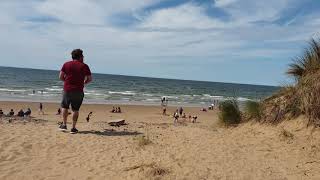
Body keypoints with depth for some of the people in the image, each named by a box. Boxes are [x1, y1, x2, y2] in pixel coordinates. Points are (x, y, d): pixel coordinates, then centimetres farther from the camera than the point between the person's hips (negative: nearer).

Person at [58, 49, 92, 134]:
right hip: (78, 91, -1)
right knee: (75, 109, 7)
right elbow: (90, 79, 0)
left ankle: (64, 125, 20)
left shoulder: (66, 64, 4)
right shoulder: (84, 66, 0)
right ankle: (73, 128, 10)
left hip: (67, 89, 1)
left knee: (65, 107, 20)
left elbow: (60, 77, 1)